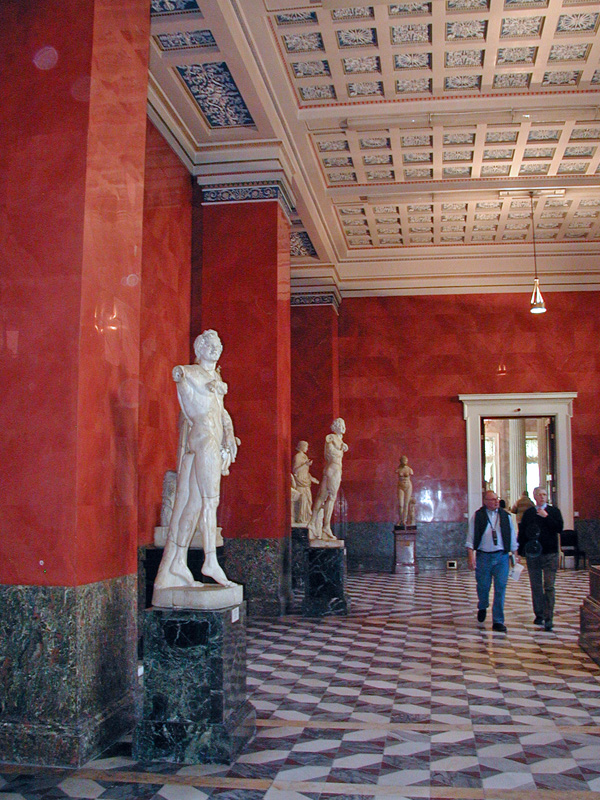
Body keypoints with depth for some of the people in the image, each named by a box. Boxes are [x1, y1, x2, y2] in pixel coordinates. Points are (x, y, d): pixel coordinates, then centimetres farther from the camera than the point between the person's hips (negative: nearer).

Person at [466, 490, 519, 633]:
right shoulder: (478, 516, 0)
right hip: (483, 556, -1)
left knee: (500, 588, -4)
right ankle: (482, 607, 41)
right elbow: (471, 538, 0)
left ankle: (498, 621, 2)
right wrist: (471, 557, -8)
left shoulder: (505, 516, 7)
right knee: (483, 586, 8)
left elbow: (512, 537, 13)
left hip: (501, 556, 1)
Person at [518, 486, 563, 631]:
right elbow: (522, 532, 8)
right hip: (533, 554, 2)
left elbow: (559, 528, -8)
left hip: (550, 554, -2)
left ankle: (548, 618, -6)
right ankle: (539, 614, 21)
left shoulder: (554, 511, 4)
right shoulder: (528, 513, 7)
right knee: (536, 586, 9)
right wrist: (520, 551, 3)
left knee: (549, 586, -6)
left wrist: (546, 516, -14)